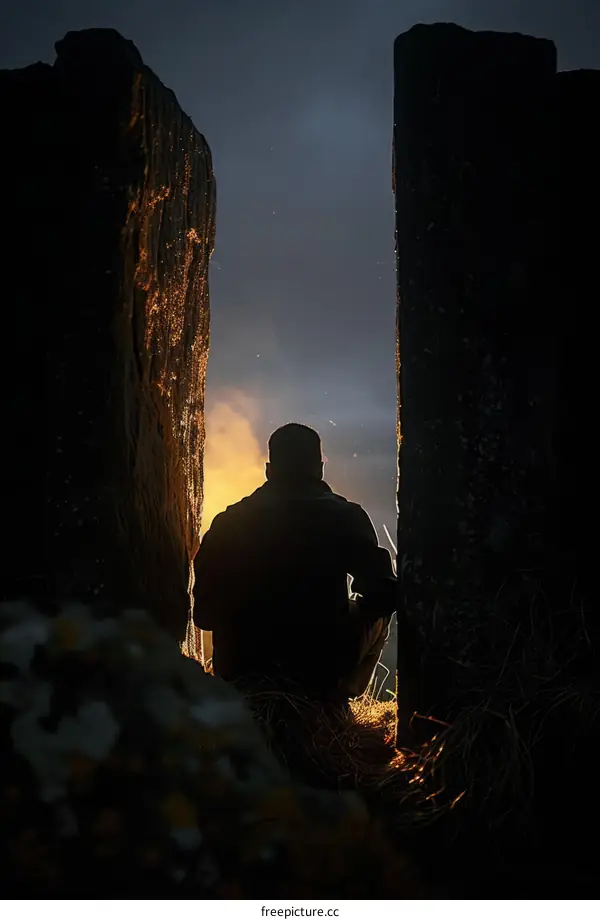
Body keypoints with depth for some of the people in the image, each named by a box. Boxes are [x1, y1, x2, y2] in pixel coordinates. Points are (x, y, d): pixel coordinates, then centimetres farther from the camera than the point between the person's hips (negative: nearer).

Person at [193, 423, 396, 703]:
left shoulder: (229, 523, -4)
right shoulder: (345, 517, -8)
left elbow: (204, 614, -2)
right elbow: (384, 595, -8)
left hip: (241, 674, 2)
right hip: (322, 674, -2)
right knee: (377, 614, 25)